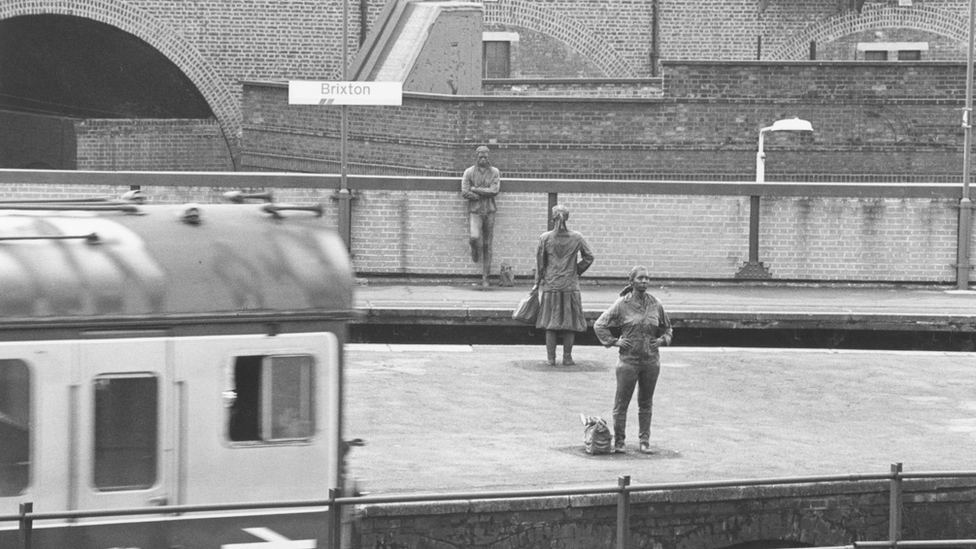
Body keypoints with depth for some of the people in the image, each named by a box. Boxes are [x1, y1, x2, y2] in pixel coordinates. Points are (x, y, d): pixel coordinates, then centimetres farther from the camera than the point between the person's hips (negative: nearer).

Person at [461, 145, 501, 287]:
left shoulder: (494, 172, 4)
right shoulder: (469, 172, 1)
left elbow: (494, 191, -9)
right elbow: (465, 192, -7)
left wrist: (475, 189, -11)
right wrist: (484, 194, -10)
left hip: (489, 211, 1)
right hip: (475, 211, -1)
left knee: (487, 245, 2)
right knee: (475, 237, -25)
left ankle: (485, 277, 8)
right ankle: (474, 249, 13)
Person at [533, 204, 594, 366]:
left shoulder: (545, 238, -5)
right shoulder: (576, 238, -3)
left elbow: (540, 262, 1)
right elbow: (588, 257, 3)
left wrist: (538, 282, 10)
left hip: (550, 285, 0)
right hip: (570, 285, 0)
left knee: (550, 323, 7)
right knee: (570, 323, 8)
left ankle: (551, 358, 6)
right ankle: (567, 357, 8)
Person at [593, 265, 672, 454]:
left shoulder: (656, 305, 5)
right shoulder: (622, 304, -5)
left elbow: (667, 328, 20)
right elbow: (599, 325, 1)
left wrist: (662, 339, 2)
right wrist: (613, 341, -6)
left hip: (651, 360, 3)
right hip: (628, 359, -3)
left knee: (646, 403, 10)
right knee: (621, 402, 0)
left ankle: (645, 441, 17)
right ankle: (618, 441, 10)